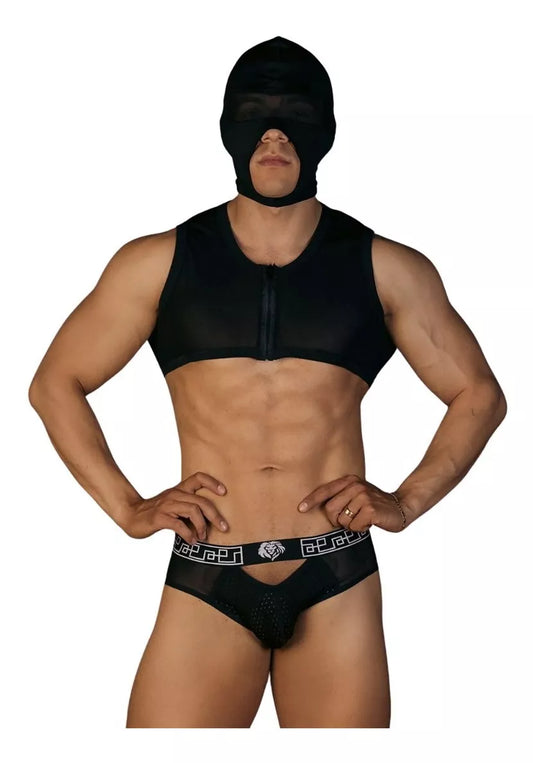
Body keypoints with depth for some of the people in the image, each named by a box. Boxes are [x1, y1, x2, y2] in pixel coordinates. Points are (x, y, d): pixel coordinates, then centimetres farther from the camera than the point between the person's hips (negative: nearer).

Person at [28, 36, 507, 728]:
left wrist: (407, 502, 3)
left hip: (337, 589, 1)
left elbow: (479, 395, 15)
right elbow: (55, 384, 13)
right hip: (205, 589, 0)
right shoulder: (160, 263, 6)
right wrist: (127, 507, 3)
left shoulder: (387, 270, 7)